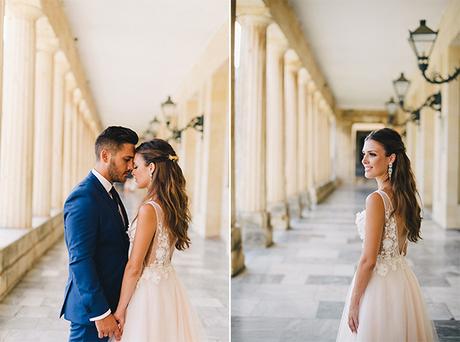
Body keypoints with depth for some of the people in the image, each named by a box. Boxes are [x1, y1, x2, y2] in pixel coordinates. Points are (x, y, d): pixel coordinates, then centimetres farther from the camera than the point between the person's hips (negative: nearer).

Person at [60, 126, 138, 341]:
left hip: (112, 299, 9)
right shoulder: (83, 198, -20)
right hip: (91, 307, -9)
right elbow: (79, 261, -23)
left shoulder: (110, 192, 10)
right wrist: (100, 313, -23)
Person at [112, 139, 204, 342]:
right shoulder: (173, 205, 4)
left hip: (148, 290, -8)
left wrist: (120, 310, -12)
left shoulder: (149, 210, -21)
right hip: (168, 285, 8)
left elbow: (134, 267, -18)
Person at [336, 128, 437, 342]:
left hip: (379, 283, -8)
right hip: (402, 281, 8)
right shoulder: (404, 195, 4)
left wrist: (353, 304, -14)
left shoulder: (377, 200, -22)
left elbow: (368, 260, -21)